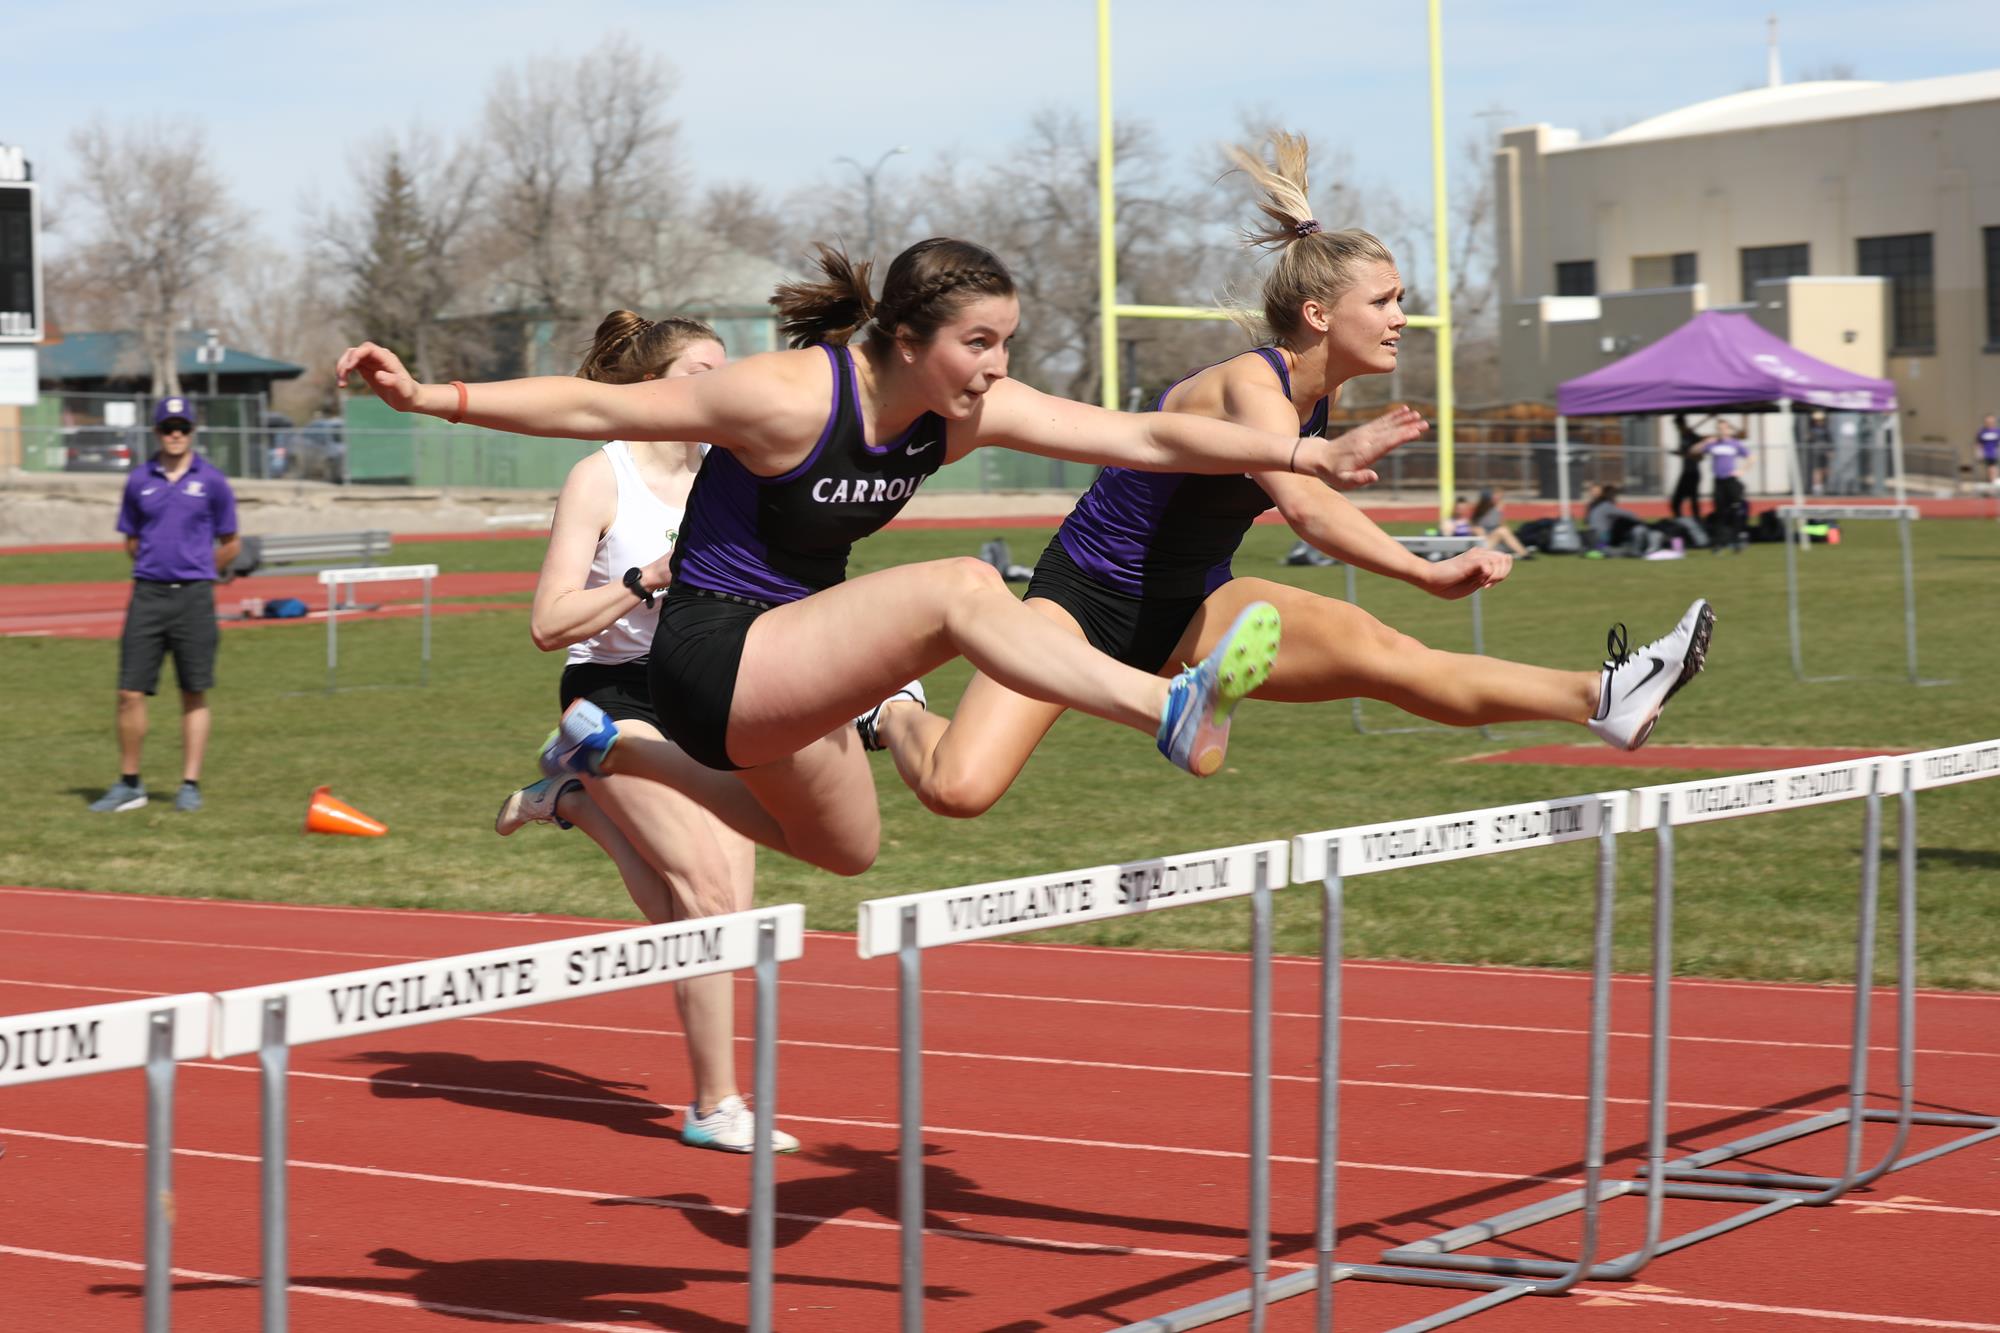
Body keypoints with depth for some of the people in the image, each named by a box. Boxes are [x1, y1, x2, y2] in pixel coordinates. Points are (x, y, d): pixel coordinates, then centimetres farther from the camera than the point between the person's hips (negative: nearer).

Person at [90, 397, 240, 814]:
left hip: (194, 597, -2)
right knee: (130, 693, -2)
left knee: (195, 696, 1)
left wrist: (193, 573, 11)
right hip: (147, 595, 2)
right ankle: (129, 784, 8)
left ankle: (190, 785, 7)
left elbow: (230, 545, 8)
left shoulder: (211, 481, 2)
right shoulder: (139, 481, 8)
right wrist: (157, 569, 13)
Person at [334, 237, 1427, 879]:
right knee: (960, 589, -28)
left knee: (846, 849, 29)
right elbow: (597, 408, -20)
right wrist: (430, 396, -24)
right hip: (714, 658, -9)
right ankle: (1174, 713, -37)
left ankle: (609, 753, 33)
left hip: (789, 661, 9)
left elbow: (1143, 438, -9)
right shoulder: (791, 398, -25)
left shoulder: (966, 411, -7)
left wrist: (1311, 456, -15)